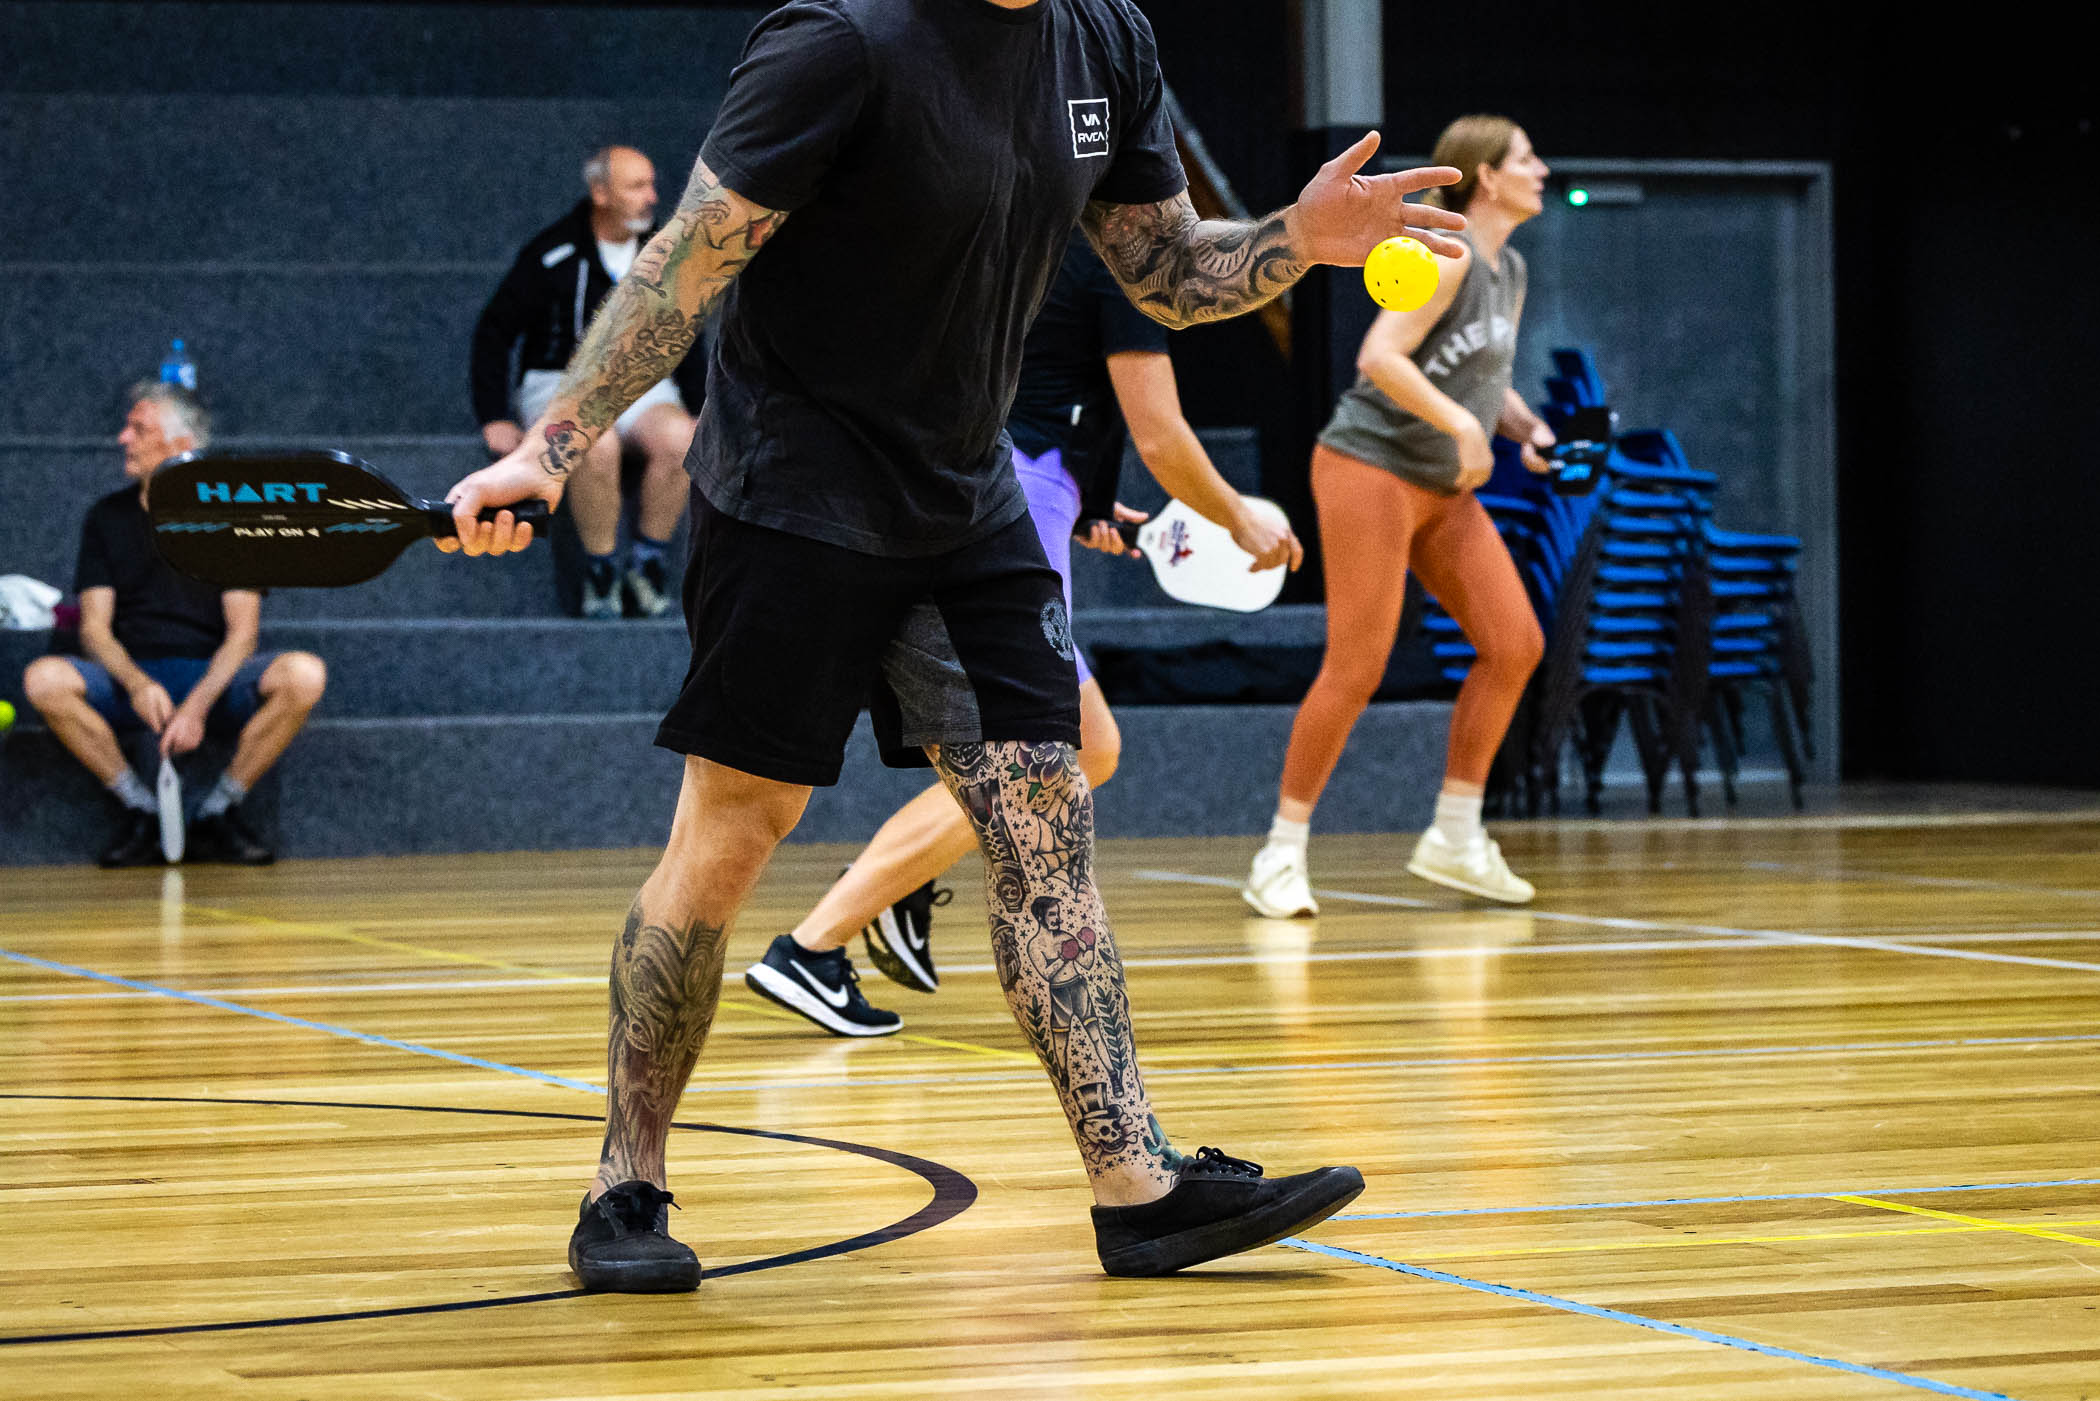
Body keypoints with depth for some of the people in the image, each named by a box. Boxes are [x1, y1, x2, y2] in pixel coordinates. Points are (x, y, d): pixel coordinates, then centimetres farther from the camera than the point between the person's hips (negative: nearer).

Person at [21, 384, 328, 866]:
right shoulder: (108, 517, 9)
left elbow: (242, 631, -4)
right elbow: (94, 627, 2)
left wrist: (198, 705, -21)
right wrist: (136, 684, -20)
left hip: (214, 678, -1)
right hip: (129, 678, 1)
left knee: (303, 675, -31)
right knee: (44, 679, -30)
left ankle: (217, 813, -14)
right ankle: (139, 809, -14)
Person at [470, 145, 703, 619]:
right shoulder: (551, 256, -8)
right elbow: (493, 332, -2)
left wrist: (692, 405, 7)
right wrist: (495, 417, -9)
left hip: (639, 381, 4)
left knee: (677, 438, -32)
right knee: (597, 445, -39)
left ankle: (648, 561, -18)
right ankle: (600, 572, -21)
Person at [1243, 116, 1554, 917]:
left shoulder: (1510, 271, 13)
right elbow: (1381, 357, -24)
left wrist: (1528, 428, 7)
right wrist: (1459, 423, -28)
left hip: (1444, 490, 9)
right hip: (1371, 469, -9)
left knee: (1514, 645, -1)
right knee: (1357, 668, -11)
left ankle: (1455, 837, 8)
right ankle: (1281, 857, -3)